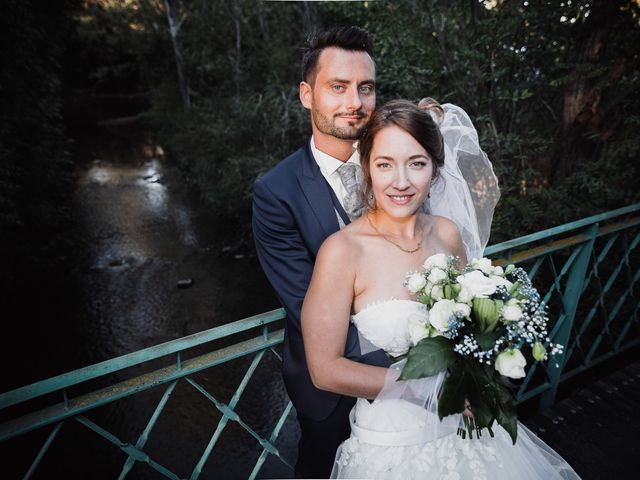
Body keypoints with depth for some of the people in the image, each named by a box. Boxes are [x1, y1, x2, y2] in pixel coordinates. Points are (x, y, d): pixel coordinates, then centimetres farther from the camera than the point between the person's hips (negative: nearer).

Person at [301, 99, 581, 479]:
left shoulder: (448, 234, -8)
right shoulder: (342, 251, -22)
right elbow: (326, 370, -19)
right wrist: (433, 388, -17)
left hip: (465, 427, 5)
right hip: (391, 443, -4)